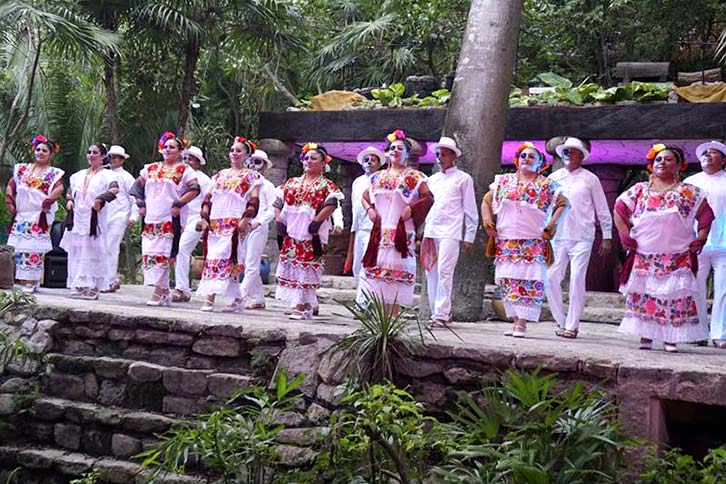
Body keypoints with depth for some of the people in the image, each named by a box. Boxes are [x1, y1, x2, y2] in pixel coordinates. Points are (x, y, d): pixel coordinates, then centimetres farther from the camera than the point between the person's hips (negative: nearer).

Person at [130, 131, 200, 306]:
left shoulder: (184, 170, 1)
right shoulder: (151, 169, 18)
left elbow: (194, 189, -9)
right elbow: (138, 186, 23)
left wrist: (178, 205, -14)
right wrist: (141, 205, 10)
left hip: (171, 219, -6)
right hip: (150, 218, 6)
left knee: (163, 254, -11)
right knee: (148, 253, 2)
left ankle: (158, 293, -9)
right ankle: (164, 292, 10)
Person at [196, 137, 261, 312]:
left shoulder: (252, 176, 6)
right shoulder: (220, 175, 20)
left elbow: (254, 201, -3)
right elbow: (208, 197, 17)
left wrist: (245, 220, -14)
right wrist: (204, 218, 6)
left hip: (235, 223, -5)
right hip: (215, 223, 5)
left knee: (222, 256, -16)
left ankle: (211, 298, -18)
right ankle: (237, 299, 5)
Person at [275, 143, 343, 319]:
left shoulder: (326, 185, 2)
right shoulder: (292, 183, 18)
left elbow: (331, 205, -14)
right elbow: (278, 202, 17)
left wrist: (316, 222, -19)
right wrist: (279, 219, 3)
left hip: (311, 236, -5)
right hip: (291, 233, 6)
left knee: (306, 269, -8)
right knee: (290, 266, 4)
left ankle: (303, 306, -6)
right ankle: (303, 305, 13)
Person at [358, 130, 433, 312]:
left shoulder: (413, 176, 4)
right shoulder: (378, 177, 17)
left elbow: (428, 198, -3)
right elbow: (365, 197, 26)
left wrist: (411, 208, -13)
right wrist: (369, 209, 7)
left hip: (402, 231, -4)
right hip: (380, 230, 4)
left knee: (397, 269, -8)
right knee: (377, 266, -2)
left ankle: (393, 314, -7)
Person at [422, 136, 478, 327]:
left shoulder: (463, 179, 5)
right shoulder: (432, 179, 20)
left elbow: (470, 209, 4)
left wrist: (469, 236, -2)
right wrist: (421, 230, 13)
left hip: (450, 232, -5)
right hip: (430, 231, 5)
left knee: (444, 272, -14)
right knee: (431, 273, 3)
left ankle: (441, 314, -14)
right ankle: (436, 313, 10)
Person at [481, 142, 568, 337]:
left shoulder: (547, 185, 4)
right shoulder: (504, 181, 13)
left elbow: (562, 203, 3)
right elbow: (486, 200, 19)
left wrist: (550, 226, -5)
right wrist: (488, 222, 7)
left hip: (534, 242, -3)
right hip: (506, 241, 3)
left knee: (530, 282, -9)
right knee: (507, 281, 1)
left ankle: (522, 324, -9)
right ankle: (515, 320, 7)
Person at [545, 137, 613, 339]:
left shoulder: (590, 179, 4)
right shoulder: (554, 177, 11)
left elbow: (602, 210, 7)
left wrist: (607, 236, 5)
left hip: (582, 237, -3)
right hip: (557, 236, 3)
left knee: (577, 279, -8)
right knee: (551, 278, -3)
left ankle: (572, 325, -2)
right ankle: (560, 321, 10)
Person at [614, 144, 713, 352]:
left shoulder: (689, 192, 6)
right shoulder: (640, 190, 10)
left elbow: (706, 214, 7)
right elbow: (620, 209, 9)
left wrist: (700, 240, -3)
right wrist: (625, 236, 0)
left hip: (678, 259, -1)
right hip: (644, 257, 1)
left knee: (675, 296, -4)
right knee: (643, 295, -1)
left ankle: (671, 338, 1)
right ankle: (645, 336, 5)